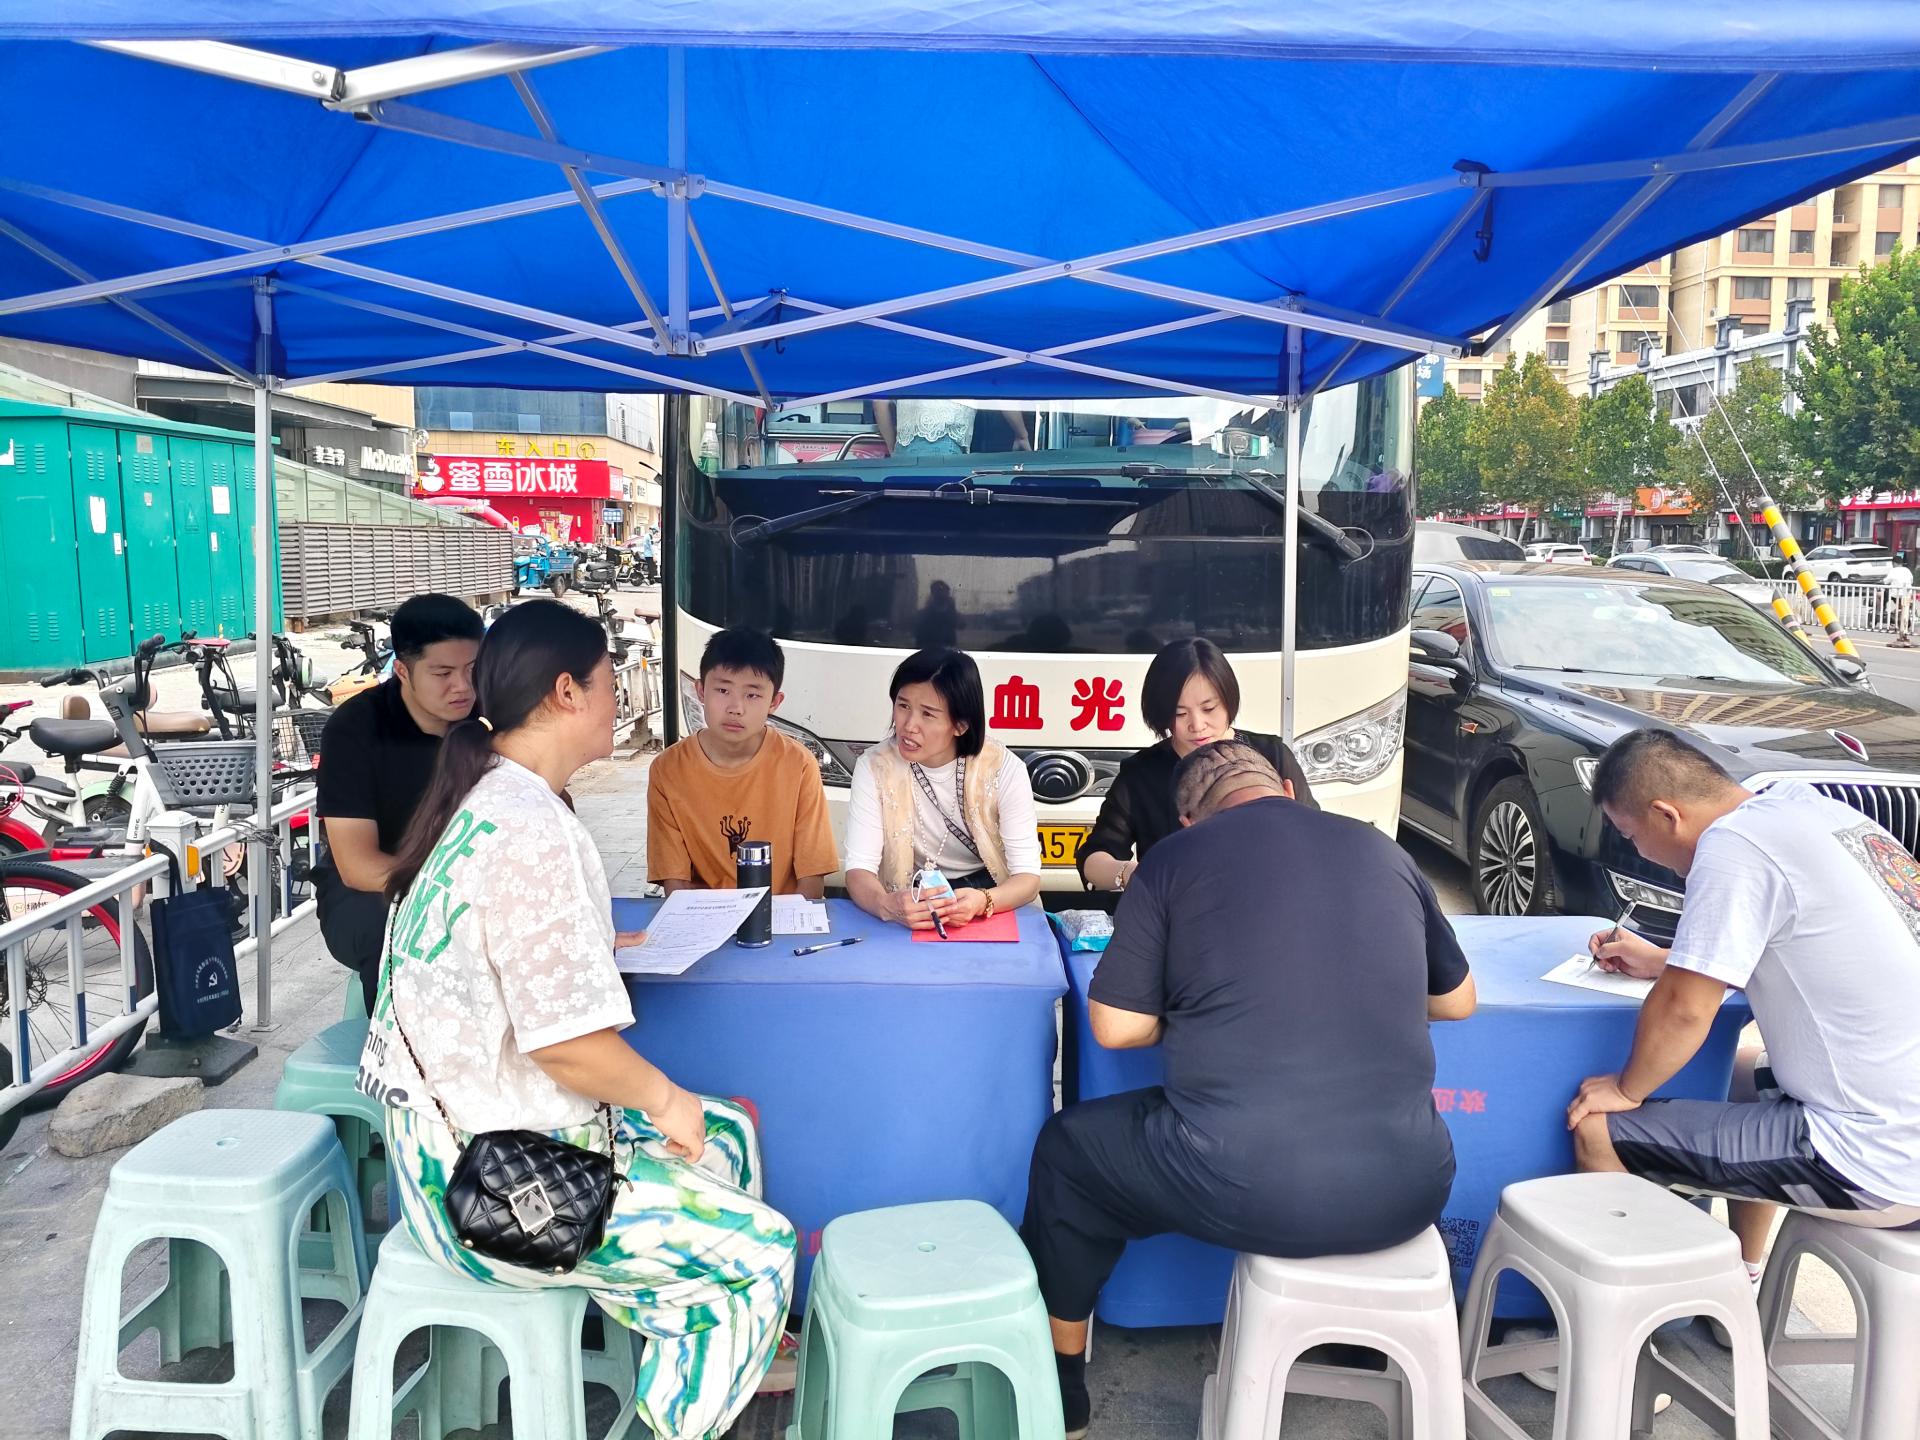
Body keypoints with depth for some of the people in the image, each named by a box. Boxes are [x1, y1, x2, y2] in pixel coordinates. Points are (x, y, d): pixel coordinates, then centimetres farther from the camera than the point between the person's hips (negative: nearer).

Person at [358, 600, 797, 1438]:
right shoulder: (534, 830, -27)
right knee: (758, 1251, -2)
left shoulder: (481, 799, 4)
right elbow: (568, 1045, -26)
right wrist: (666, 1099, -11)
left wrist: (598, 945, 15)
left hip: (466, 1127, 10)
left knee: (727, 1138, 20)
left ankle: (725, 1351, 34)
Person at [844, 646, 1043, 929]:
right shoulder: (875, 767, -8)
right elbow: (859, 869, -14)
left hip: (994, 899, 0)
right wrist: (886, 905, -36)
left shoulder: (1003, 769, -10)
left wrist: (982, 901, -34)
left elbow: (1027, 875, -12)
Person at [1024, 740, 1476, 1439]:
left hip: (1242, 1188, -3)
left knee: (1067, 1146, 24)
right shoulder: (1382, 851, 11)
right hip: (1405, 1196, 4)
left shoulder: (1176, 856, 1)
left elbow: (1116, 1027, 0)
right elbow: (1457, 1001, 21)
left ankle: (1060, 1382, 36)